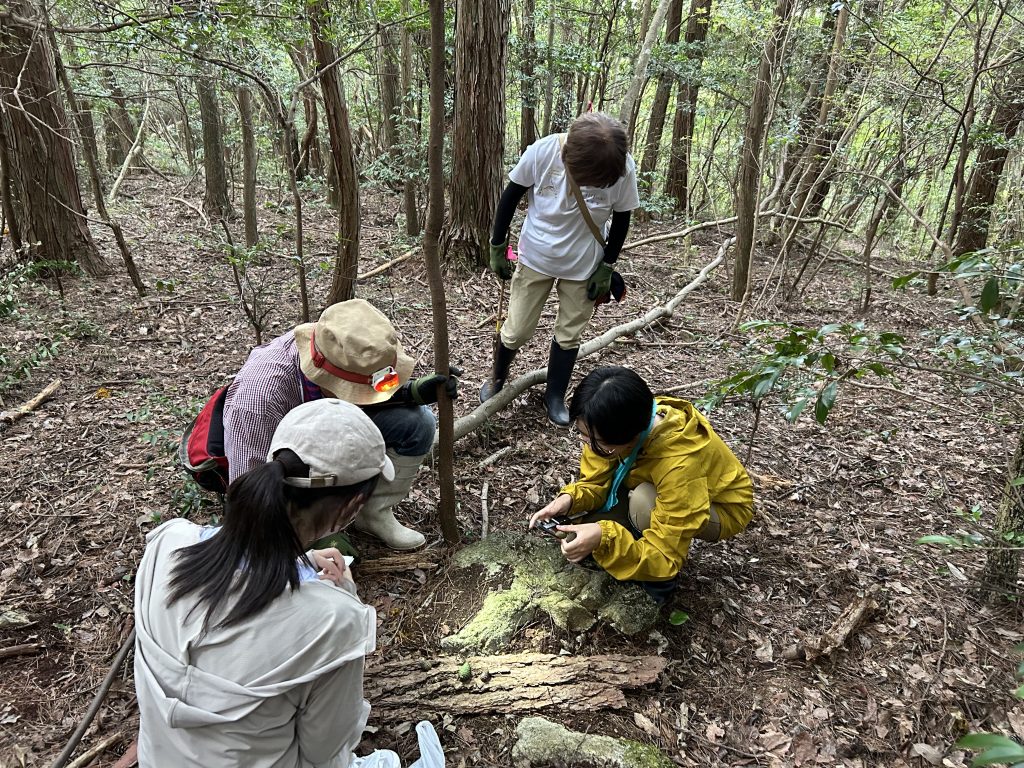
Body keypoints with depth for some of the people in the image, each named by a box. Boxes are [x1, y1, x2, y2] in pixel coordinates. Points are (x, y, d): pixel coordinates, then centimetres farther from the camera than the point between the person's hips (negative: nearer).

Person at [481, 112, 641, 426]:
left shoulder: (623, 168, -23)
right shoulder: (542, 152, -26)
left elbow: (621, 218, -7)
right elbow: (510, 196, -11)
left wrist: (607, 267, -3)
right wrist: (498, 247, -5)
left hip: (584, 267, 1)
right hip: (535, 259, 0)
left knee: (568, 335, 13)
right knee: (516, 331, 9)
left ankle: (555, 395, 35)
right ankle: (497, 377, 39)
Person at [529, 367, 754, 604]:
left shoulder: (679, 464, -40)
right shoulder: (616, 429, -24)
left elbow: (665, 556, -35)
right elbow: (596, 482, -11)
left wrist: (605, 538, -48)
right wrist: (569, 499, -32)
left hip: (724, 508, -5)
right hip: (664, 489, 5)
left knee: (645, 501, -36)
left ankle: (660, 577, -10)